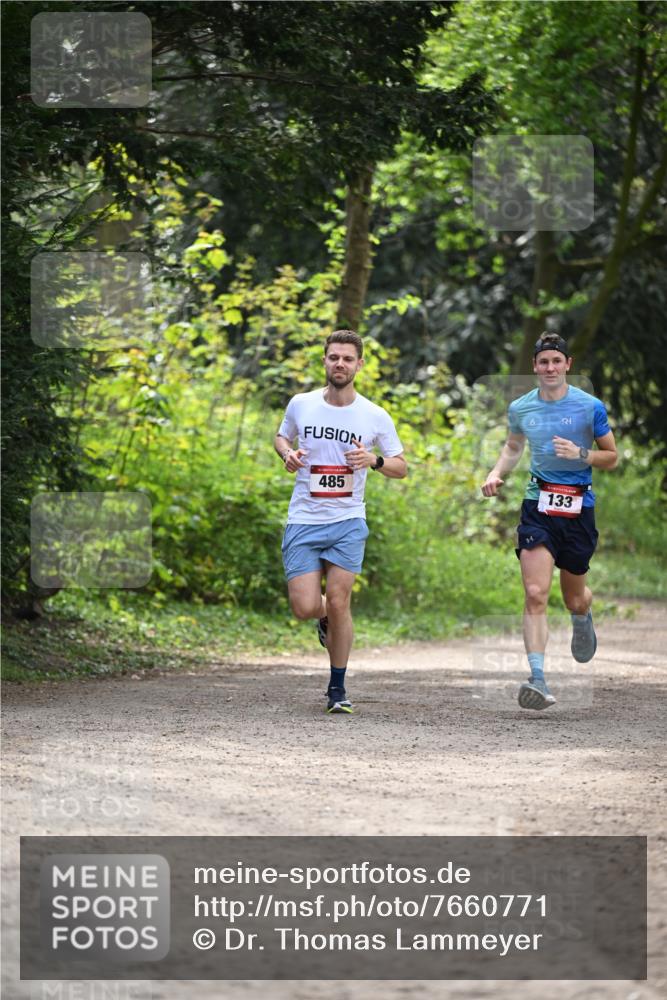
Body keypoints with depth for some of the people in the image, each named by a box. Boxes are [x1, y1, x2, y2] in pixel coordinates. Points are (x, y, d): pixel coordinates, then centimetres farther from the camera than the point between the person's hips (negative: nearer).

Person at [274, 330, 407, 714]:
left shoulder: (376, 417, -2)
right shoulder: (301, 405, 1)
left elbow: (401, 467, 7)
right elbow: (282, 437, 21)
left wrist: (374, 461, -15)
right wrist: (288, 454, -3)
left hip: (348, 523, -1)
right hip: (304, 521, 1)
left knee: (338, 602, -9)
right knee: (305, 608, -9)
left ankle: (338, 689, 6)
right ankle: (327, 618, 30)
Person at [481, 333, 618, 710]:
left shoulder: (590, 407, -5)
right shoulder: (520, 408, 4)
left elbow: (612, 457, 4)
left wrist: (581, 455, -16)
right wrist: (497, 473, 5)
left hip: (579, 506, -1)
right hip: (538, 506, 1)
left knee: (574, 597, 12)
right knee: (535, 595, -15)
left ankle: (583, 620, 51)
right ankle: (538, 678, -21)